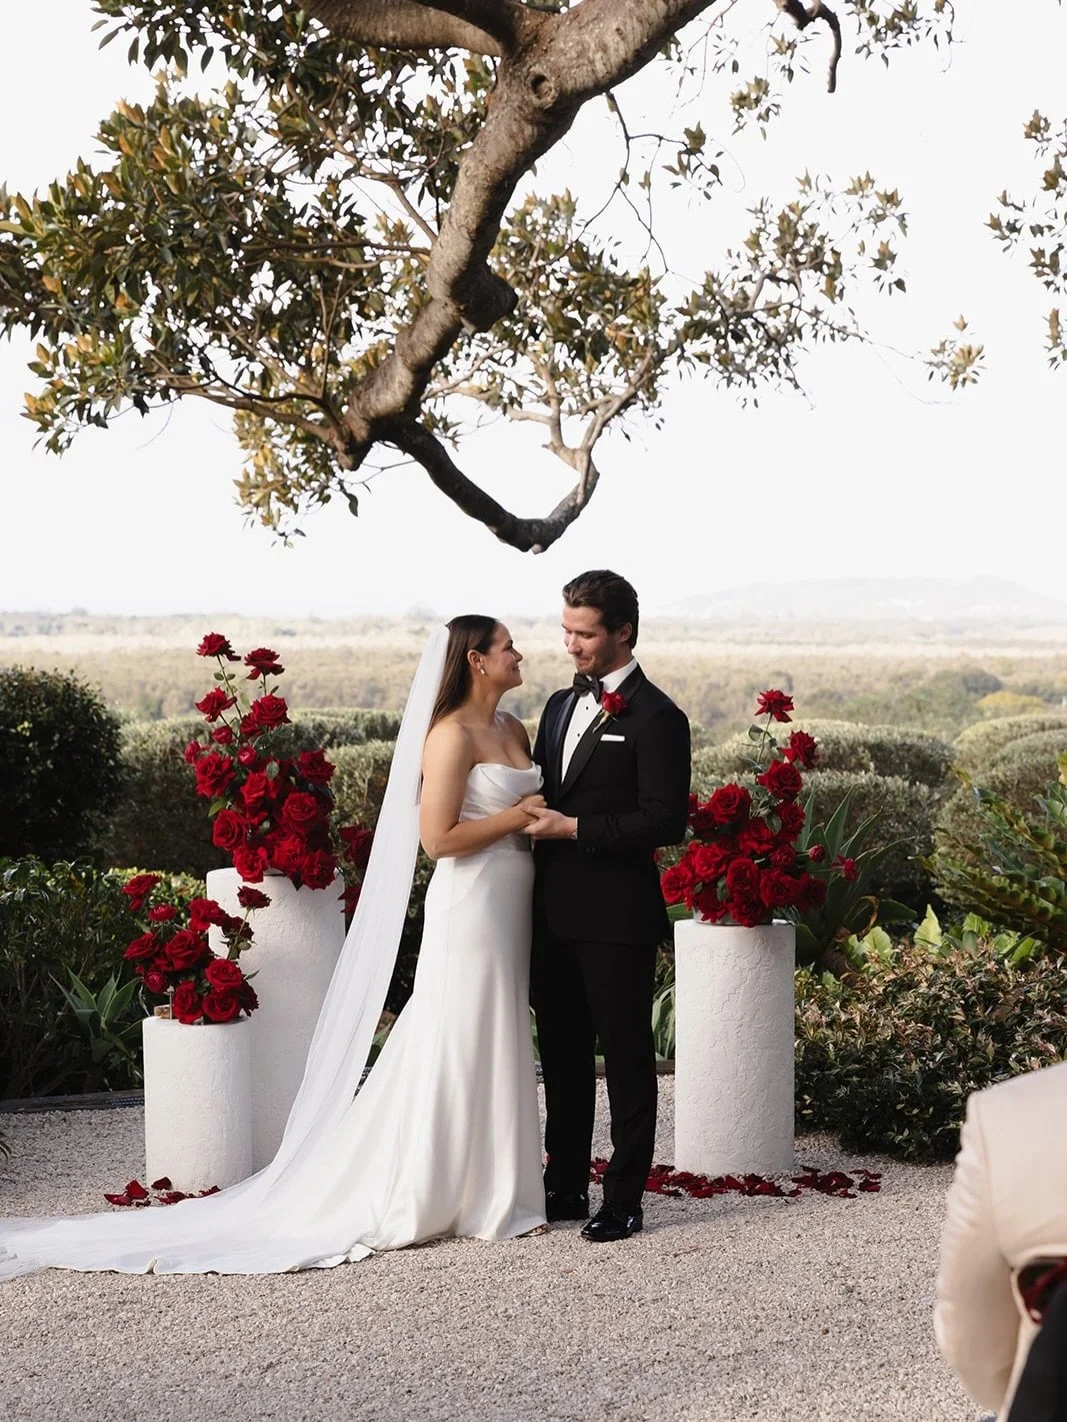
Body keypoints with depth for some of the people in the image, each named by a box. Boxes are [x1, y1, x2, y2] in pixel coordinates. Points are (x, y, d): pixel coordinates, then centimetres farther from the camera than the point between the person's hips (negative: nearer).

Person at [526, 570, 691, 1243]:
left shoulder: (656, 718, -10)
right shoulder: (561, 705, 15)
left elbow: (665, 820, -17)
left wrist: (572, 828, -18)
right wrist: (532, 820, 2)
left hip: (617, 917, -8)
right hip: (555, 913, 8)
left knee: (626, 1057, 3)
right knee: (562, 1054, 15)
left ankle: (625, 1200, 10)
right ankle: (566, 1186, 26)